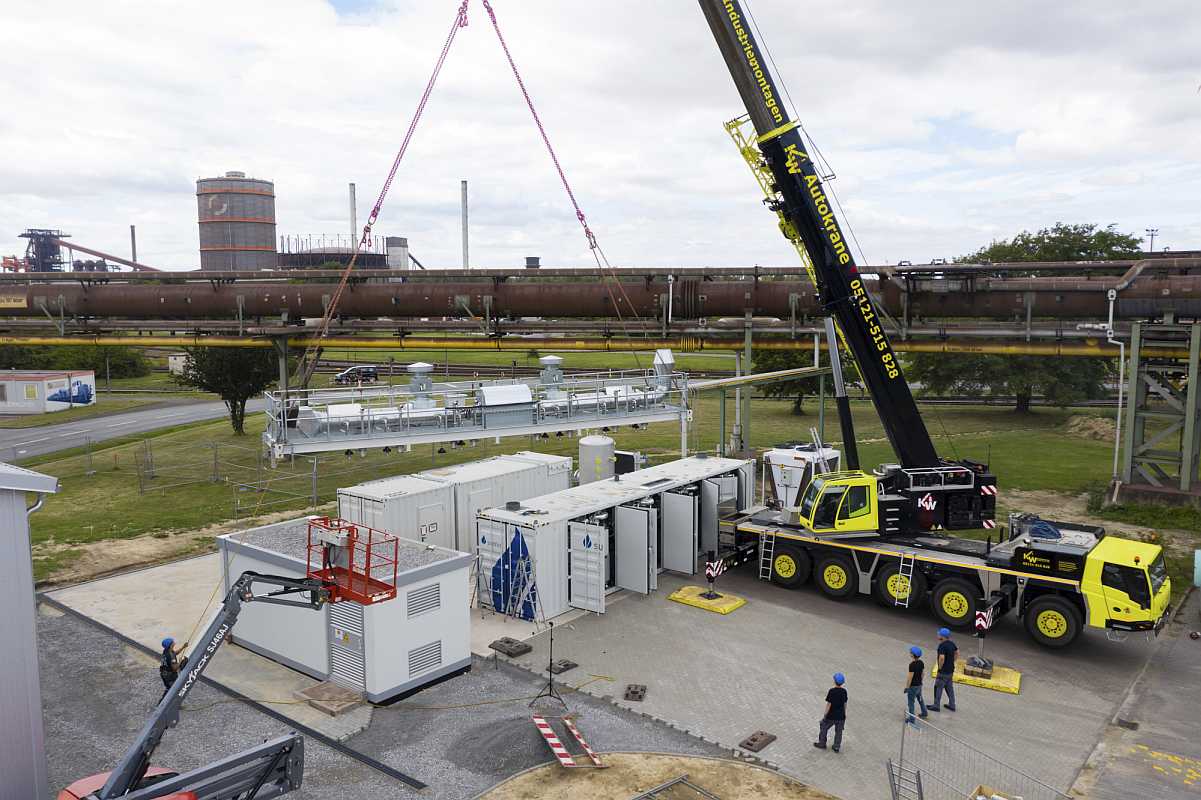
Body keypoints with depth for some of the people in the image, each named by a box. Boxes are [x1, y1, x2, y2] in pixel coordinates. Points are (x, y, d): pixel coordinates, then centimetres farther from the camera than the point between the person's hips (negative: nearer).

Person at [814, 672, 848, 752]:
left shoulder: (831, 692, -21)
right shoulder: (844, 691, -7)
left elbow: (829, 704, -17)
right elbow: (845, 703, 4)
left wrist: (824, 715, -6)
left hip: (831, 716, -4)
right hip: (841, 716, 4)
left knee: (824, 728, 18)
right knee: (838, 732, 20)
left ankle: (822, 744, 29)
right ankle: (836, 747, 29)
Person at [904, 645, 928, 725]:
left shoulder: (912, 665, -27)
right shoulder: (921, 662, -3)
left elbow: (910, 677, -23)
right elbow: (922, 673, 9)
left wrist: (907, 687, -14)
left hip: (913, 686, -8)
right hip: (919, 684, 8)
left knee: (911, 702, 5)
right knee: (920, 699, 27)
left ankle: (911, 719, 12)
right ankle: (924, 713, 44)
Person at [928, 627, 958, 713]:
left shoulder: (942, 645, -24)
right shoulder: (951, 643, 3)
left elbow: (942, 658, -33)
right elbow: (957, 652, 16)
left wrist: (939, 668, -19)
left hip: (943, 671, -8)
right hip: (951, 670, 8)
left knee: (938, 688, 4)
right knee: (949, 687, 19)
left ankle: (936, 706, 12)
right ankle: (952, 705, 26)